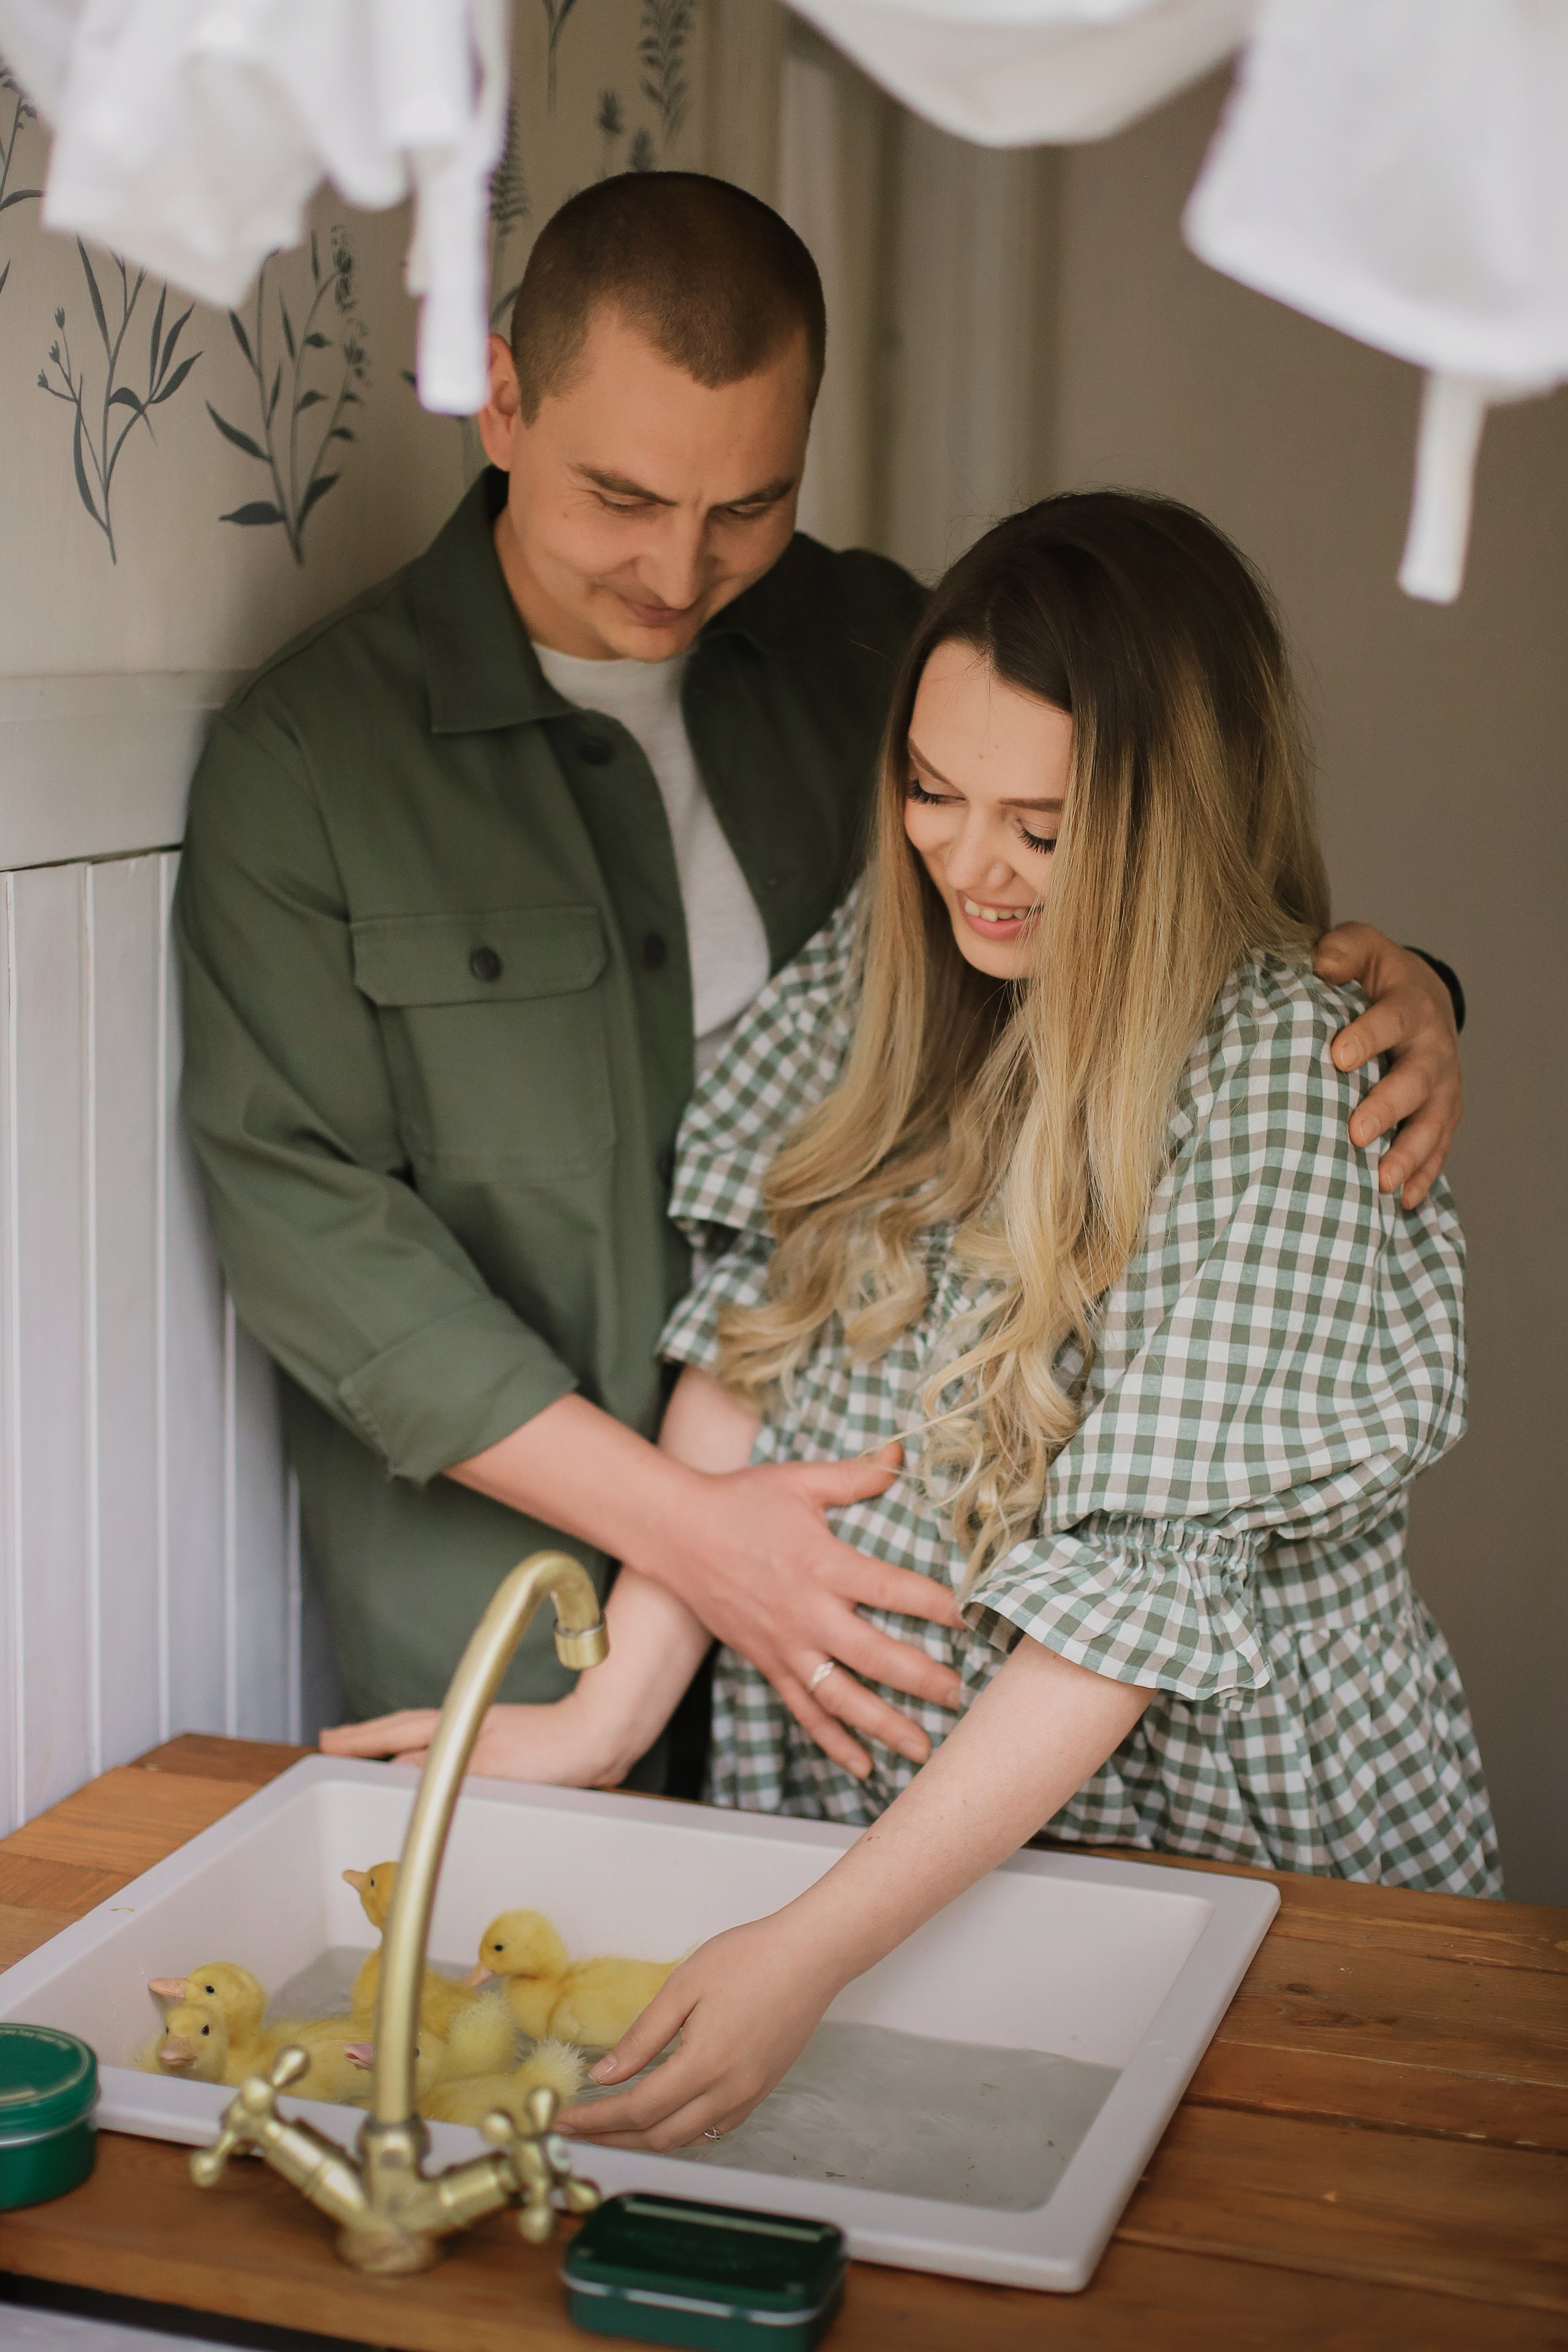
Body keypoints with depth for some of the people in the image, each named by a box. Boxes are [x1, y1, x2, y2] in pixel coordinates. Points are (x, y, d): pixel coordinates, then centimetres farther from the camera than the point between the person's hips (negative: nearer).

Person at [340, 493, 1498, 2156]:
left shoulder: (1276, 1071, -19)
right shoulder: (886, 961, 0)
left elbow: (1150, 1586, -22)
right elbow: (747, 1344, 3)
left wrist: (815, 1951, -25)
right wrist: (615, 1706, -8)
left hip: (1207, 1846, -4)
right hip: (863, 1799, 4)